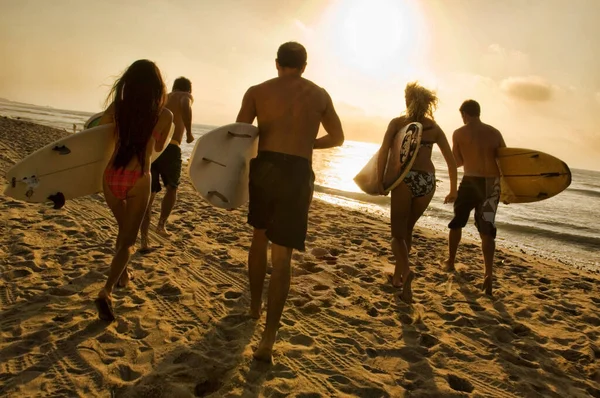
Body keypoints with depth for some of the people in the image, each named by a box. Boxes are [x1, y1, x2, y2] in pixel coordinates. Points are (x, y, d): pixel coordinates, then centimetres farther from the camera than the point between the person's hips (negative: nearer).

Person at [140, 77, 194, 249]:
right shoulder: (186, 96, 11)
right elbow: (185, 106, -16)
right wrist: (189, 133, -9)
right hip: (169, 148, -4)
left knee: (149, 194, 10)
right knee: (172, 187, 22)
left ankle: (144, 240, 6)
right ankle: (161, 224, 14)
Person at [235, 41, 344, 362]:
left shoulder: (257, 91, 6)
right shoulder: (319, 95, 10)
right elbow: (337, 138, 20)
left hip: (263, 168, 1)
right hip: (298, 174, -1)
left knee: (260, 236, 25)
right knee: (281, 256, 0)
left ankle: (255, 305, 39)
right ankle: (268, 338, -4)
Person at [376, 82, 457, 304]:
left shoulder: (397, 123, 4)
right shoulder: (434, 127, 13)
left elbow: (383, 152, -10)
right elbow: (451, 161, 12)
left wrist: (379, 180, -5)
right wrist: (453, 189, 19)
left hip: (405, 178, -3)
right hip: (427, 181, 4)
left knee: (398, 233, 5)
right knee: (407, 229, 22)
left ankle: (406, 272, -21)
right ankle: (397, 275, 30)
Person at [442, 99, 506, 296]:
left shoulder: (459, 134, -1)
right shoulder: (495, 133, 8)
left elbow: (456, 162, 1)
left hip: (471, 182, -3)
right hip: (492, 184, 3)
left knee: (457, 222, 19)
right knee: (487, 230, 7)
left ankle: (450, 262, 33)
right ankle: (488, 274, -5)